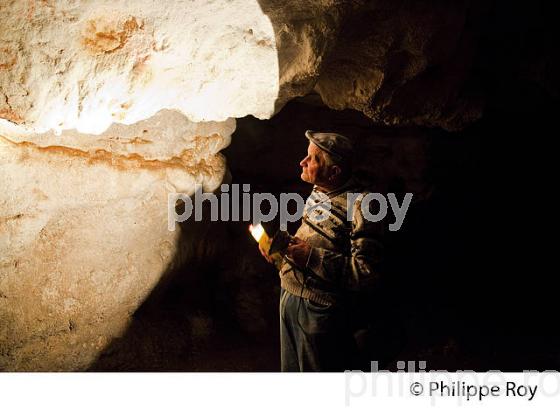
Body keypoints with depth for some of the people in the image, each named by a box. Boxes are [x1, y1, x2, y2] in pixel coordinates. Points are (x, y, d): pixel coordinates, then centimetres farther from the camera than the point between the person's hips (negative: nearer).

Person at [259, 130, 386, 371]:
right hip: (289, 298, 8)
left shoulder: (358, 205, -20)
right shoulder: (317, 193, 8)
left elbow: (367, 272, -25)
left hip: (319, 310, -8)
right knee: (291, 369, 20)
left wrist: (313, 257, -25)